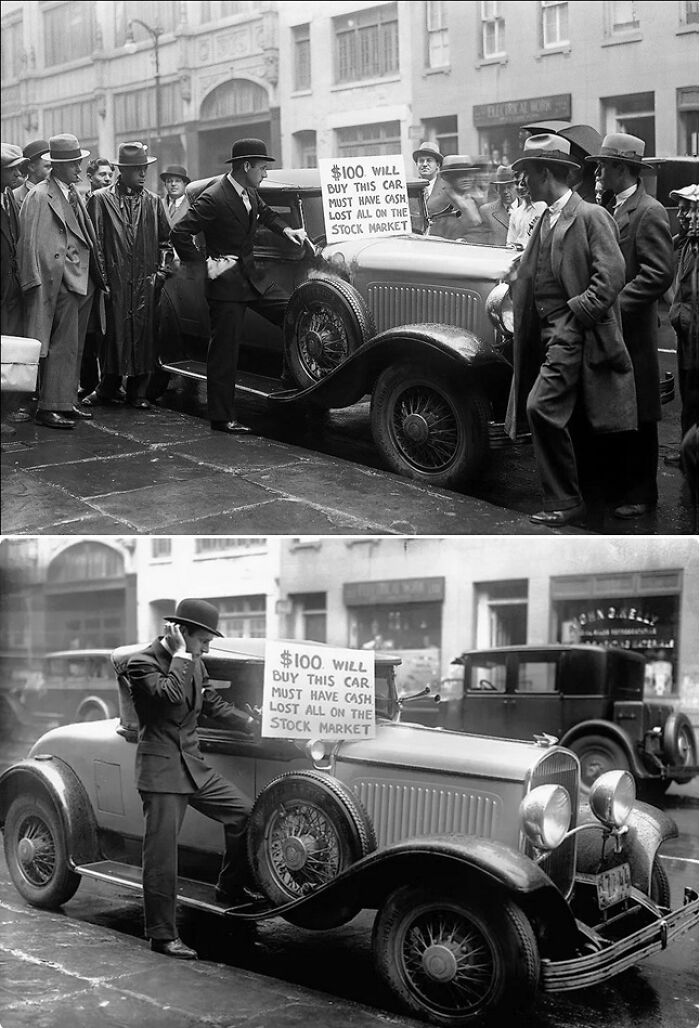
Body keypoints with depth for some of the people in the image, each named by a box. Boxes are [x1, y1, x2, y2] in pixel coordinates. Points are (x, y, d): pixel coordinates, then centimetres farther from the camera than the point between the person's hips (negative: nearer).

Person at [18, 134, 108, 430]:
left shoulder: (74, 193, 16)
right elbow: (30, 241, -12)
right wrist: (36, 282, -17)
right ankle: (49, 408, -6)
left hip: (83, 279, 9)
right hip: (62, 280, -9)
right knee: (63, 345, -10)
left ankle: (67, 402, 20)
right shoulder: (39, 196, -10)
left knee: (74, 347, 13)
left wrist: (99, 276, 15)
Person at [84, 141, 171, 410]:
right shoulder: (100, 199, 2)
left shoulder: (153, 202, 11)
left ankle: (138, 392, 10)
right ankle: (108, 389, 10)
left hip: (146, 282, 3)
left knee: (144, 335, 2)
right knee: (113, 334, -1)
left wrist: (159, 270, 7)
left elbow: (164, 240, 17)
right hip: (114, 281, -2)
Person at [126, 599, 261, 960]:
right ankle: (162, 935, 5)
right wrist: (180, 654, -22)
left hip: (193, 764, 8)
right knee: (162, 853, -4)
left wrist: (249, 721, 18)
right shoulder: (143, 663, -14)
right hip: (160, 769, -8)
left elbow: (210, 701, 23)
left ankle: (230, 889, 22)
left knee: (243, 811, 6)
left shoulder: (193, 662, 10)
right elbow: (171, 693, -32)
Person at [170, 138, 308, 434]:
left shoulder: (250, 193, 6)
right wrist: (205, 263, -18)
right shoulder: (213, 198, -20)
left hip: (252, 276, 8)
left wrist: (286, 229, 12)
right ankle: (221, 418, 6)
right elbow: (179, 233, -21)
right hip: (226, 284, -8)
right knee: (224, 353, -2)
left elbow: (264, 212, 29)